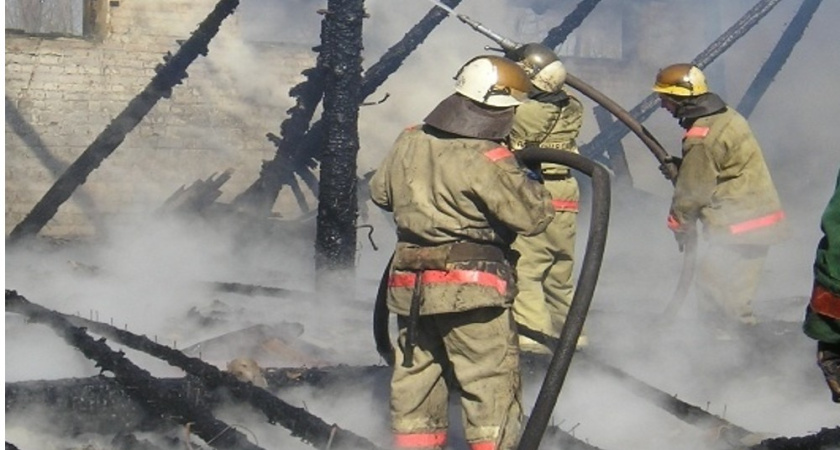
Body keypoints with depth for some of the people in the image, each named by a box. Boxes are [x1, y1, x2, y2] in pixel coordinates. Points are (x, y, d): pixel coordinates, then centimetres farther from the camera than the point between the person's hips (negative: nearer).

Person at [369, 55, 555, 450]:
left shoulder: (409, 142, 4)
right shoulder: (488, 160, -17)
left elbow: (380, 193, 18)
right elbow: (534, 216, -12)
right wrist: (528, 181, 7)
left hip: (411, 286, 7)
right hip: (471, 289, -7)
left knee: (416, 378, 16)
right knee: (492, 386, 2)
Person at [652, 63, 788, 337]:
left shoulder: (701, 138, -18)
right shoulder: (727, 117, 11)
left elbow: (693, 191, -12)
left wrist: (679, 226, 2)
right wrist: (680, 167, 11)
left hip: (739, 226, -10)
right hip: (760, 217, 10)